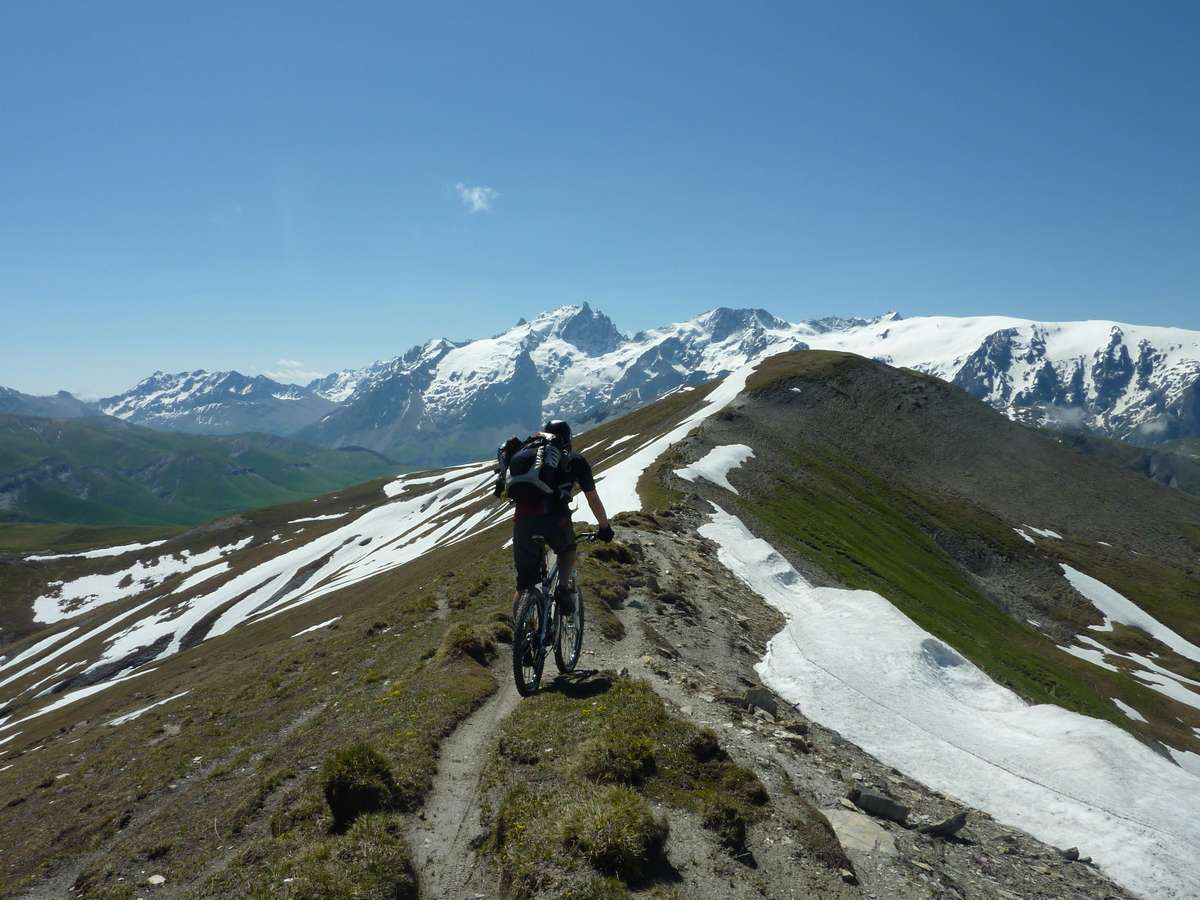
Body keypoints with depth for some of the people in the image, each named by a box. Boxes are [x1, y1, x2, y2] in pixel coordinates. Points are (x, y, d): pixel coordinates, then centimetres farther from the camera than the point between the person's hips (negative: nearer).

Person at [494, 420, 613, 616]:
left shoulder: (525, 451, 29)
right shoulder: (574, 459, 21)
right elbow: (593, 500, 25)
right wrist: (605, 528, 39)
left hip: (522, 519, 2)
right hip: (554, 516, -2)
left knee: (524, 584, 17)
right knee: (567, 550, 31)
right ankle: (564, 588, 8)